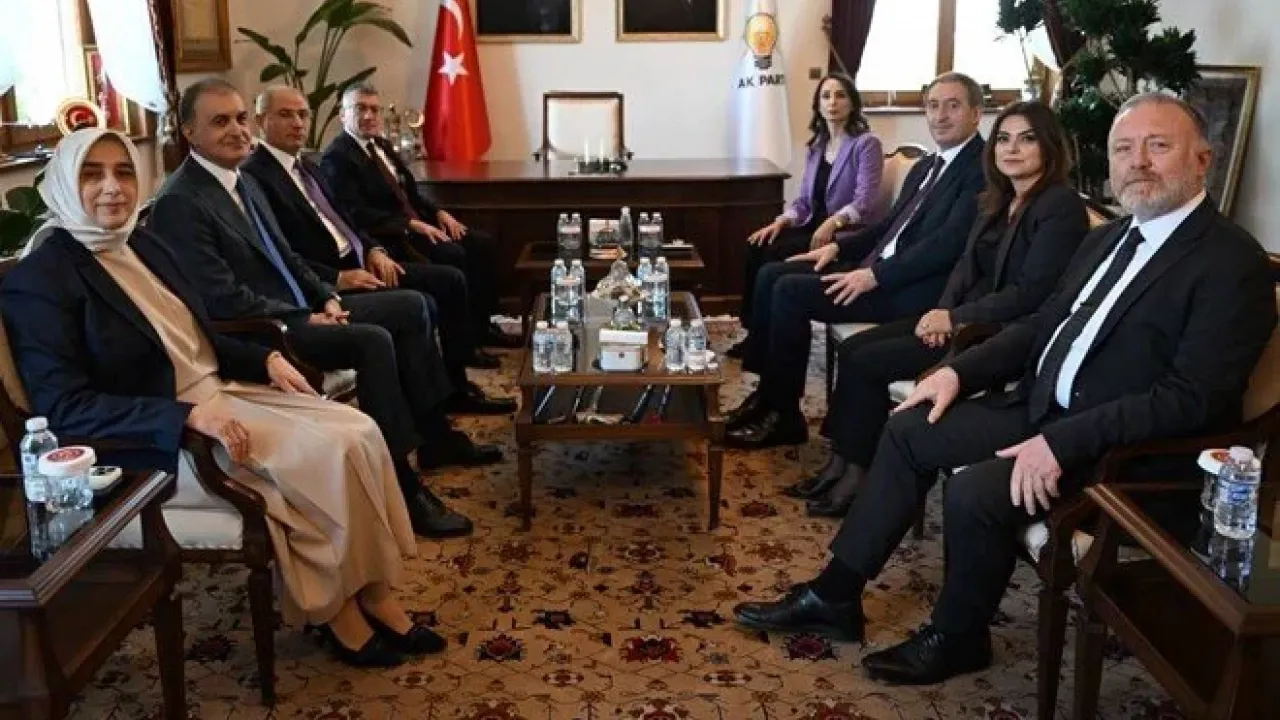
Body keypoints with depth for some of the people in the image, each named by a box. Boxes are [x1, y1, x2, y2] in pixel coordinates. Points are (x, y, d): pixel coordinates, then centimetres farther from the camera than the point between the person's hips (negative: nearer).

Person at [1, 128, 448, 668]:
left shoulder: (143, 244, 11)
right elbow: (64, 406, -19)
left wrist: (266, 360, 1)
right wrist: (190, 415, -27)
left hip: (222, 394, 8)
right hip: (162, 439, -8)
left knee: (359, 434, -12)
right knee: (330, 454, -22)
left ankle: (373, 596, -4)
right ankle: (335, 609, -3)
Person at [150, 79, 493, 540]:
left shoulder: (242, 179, 12)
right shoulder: (179, 203, -17)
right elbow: (223, 300, -23)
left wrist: (327, 298, 2)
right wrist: (306, 319, -18)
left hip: (298, 310, 10)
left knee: (412, 306, 5)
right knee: (374, 341, -28)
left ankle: (435, 436, 12)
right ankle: (402, 485, -22)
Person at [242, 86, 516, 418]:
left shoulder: (306, 166, 18)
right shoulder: (254, 176, -12)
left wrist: (373, 250, 3)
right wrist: (338, 278, -22)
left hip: (359, 263, 10)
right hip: (326, 284, -10)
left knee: (451, 280, 2)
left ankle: (455, 388, 8)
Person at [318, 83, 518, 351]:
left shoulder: (382, 146, 18)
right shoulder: (336, 157, -10)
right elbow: (356, 214, -19)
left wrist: (439, 212, 3)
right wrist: (412, 224, -22)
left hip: (416, 224, 9)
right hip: (387, 237, -9)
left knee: (483, 244, -4)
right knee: (453, 255, -27)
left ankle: (481, 326, 2)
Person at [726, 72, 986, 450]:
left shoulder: (983, 168, -11)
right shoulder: (926, 166, 19)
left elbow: (950, 242, -21)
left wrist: (875, 275, -23)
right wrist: (838, 247, 10)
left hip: (916, 287, -10)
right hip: (880, 266, 10)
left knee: (790, 291, -19)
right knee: (772, 274, 1)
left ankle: (783, 415, -8)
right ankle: (768, 392, 5)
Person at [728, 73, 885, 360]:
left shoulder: (866, 143, -7)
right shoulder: (816, 146, 14)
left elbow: (865, 201, -17)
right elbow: (804, 200, 12)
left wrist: (833, 222, -32)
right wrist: (781, 222, -7)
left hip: (849, 235, -7)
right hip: (815, 227, 7)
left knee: (775, 255, -24)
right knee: (757, 247, -17)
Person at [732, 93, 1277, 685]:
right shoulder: (1108, 238, 12)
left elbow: (1192, 399, -24)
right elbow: (1040, 326, 17)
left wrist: (1062, 443, -29)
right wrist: (959, 371, 3)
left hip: (1128, 445, -9)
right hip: (1045, 406, 9)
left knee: (973, 491, -26)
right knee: (909, 431, 1)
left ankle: (956, 637, 3)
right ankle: (836, 593, 8)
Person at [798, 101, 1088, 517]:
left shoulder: (1062, 206, -13)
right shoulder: (997, 202, 13)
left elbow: (1031, 293, -20)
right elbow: (968, 265, 12)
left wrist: (954, 318, -18)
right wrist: (942, 311, -8)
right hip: (965, 319, 9)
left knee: (867, 362, -16)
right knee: (852, 349, -5)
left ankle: (856, 475, -2)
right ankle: (842, 465, -2)